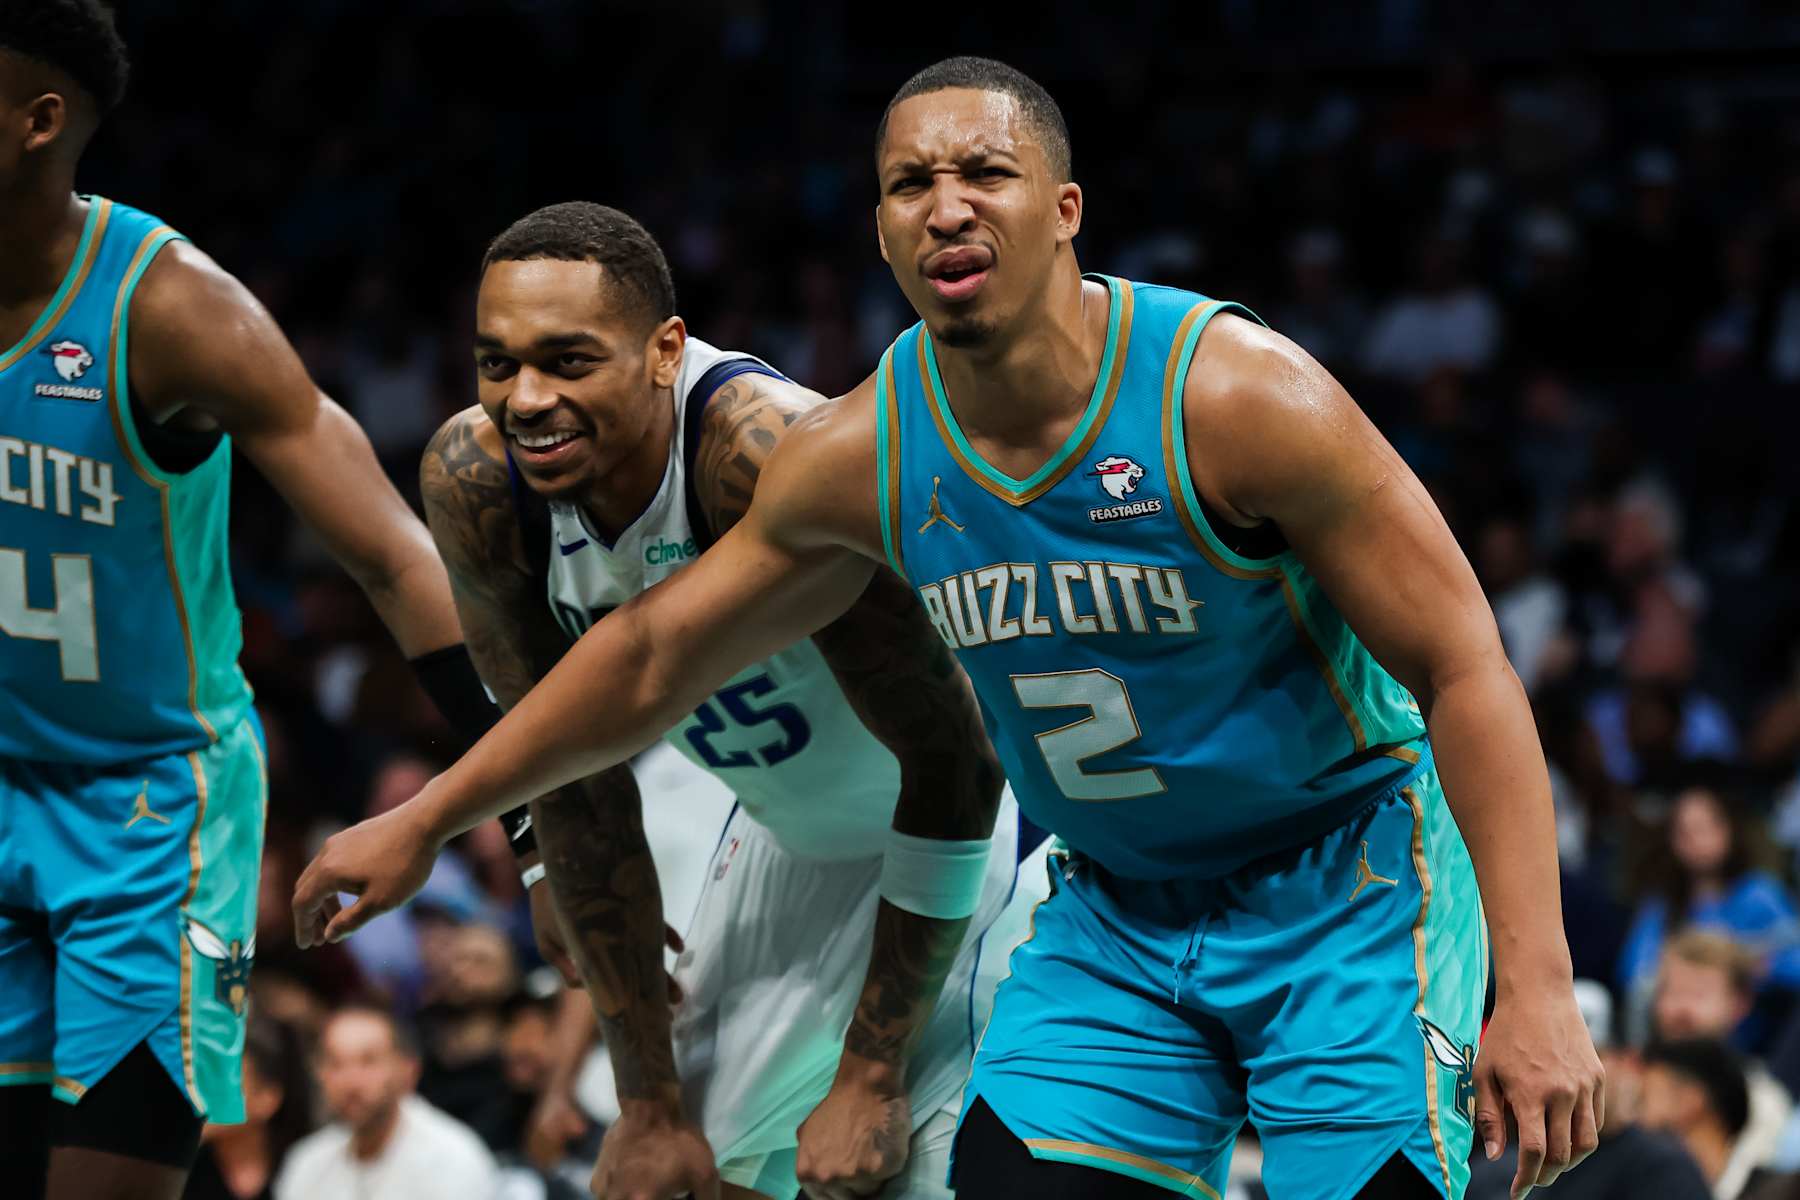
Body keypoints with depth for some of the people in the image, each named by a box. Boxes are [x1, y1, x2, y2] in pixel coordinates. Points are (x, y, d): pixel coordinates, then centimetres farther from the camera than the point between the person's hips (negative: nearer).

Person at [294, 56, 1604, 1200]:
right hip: (1116, 915, 5)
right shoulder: (859, 457, -7)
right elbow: (654, 650, 10)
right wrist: (427, 822, 16)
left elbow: (1462, 667, -20)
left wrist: (1537, 987, -27)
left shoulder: (1235, 394, -22)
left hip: (1346, 893, -4)